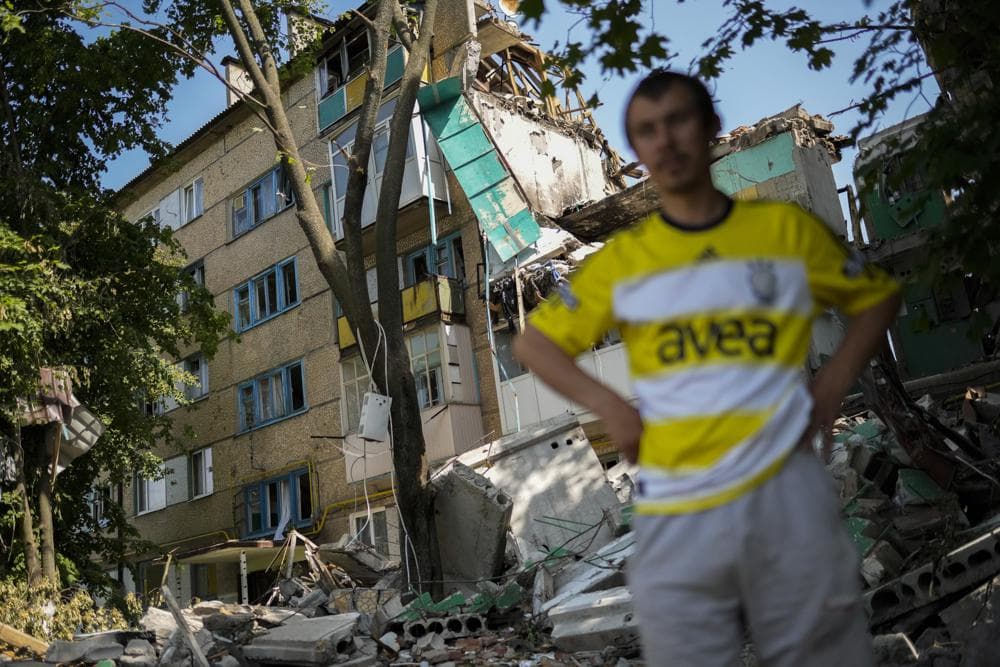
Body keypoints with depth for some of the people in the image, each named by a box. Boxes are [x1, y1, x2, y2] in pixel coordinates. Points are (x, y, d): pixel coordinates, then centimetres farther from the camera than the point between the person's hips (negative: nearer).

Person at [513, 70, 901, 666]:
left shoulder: (787, 228, 6)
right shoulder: (621, 259, 7)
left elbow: (879, 298, 19)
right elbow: (534, 343, 14)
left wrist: (835, 384, 3)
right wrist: (608, 406, -1)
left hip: (786, 493, 0)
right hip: (676, 513, 1)